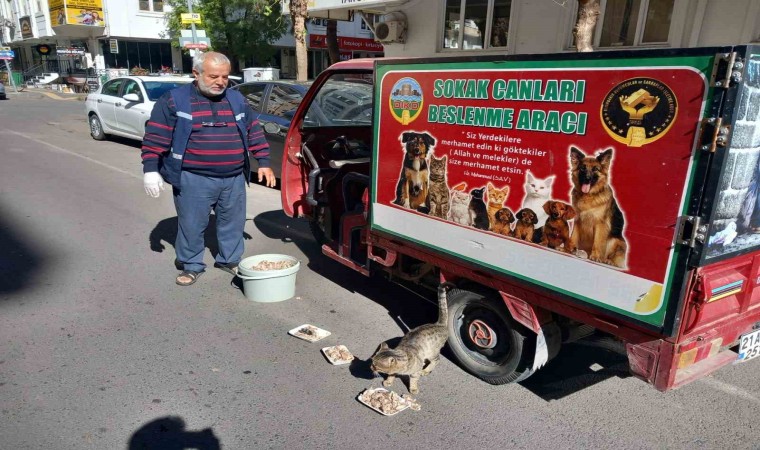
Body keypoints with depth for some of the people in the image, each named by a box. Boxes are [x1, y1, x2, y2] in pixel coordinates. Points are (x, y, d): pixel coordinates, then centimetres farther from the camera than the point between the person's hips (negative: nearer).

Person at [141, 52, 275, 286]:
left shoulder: (237, 99, 9)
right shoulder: (174, 100, -4)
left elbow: (255, 132, 15)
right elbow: (155, 137, -3)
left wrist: (263, 162, 10)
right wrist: (151, 169, -8)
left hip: (234, 179, 4)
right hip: (193, 179, -3)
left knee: (233, 223, 13)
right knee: (192, 225, 5)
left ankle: (230, 259, 32)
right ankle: (191, 265, 23)